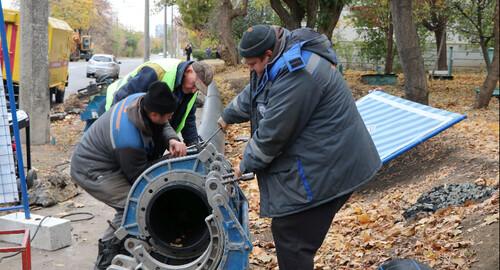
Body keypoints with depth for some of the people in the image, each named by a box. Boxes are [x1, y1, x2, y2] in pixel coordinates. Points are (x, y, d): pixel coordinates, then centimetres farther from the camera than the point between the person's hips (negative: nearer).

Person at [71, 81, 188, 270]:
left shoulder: (141, 99, -16)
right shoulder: (129, 140, -37)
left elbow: (164, 127, -2)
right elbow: (138, 175, -20)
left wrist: (172, 140, -23)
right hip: (90, 170, -9)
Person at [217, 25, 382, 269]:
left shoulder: (295, 75, -25)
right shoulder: (284, 60, 10)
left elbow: (271, 134, -20)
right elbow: (253, 93, 28)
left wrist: (246, 165, -5)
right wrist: (227, 116, 40)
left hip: (324, 170, -10)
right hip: (319, 163, 10)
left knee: (290, 236, -5)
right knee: (287, 230, 16)